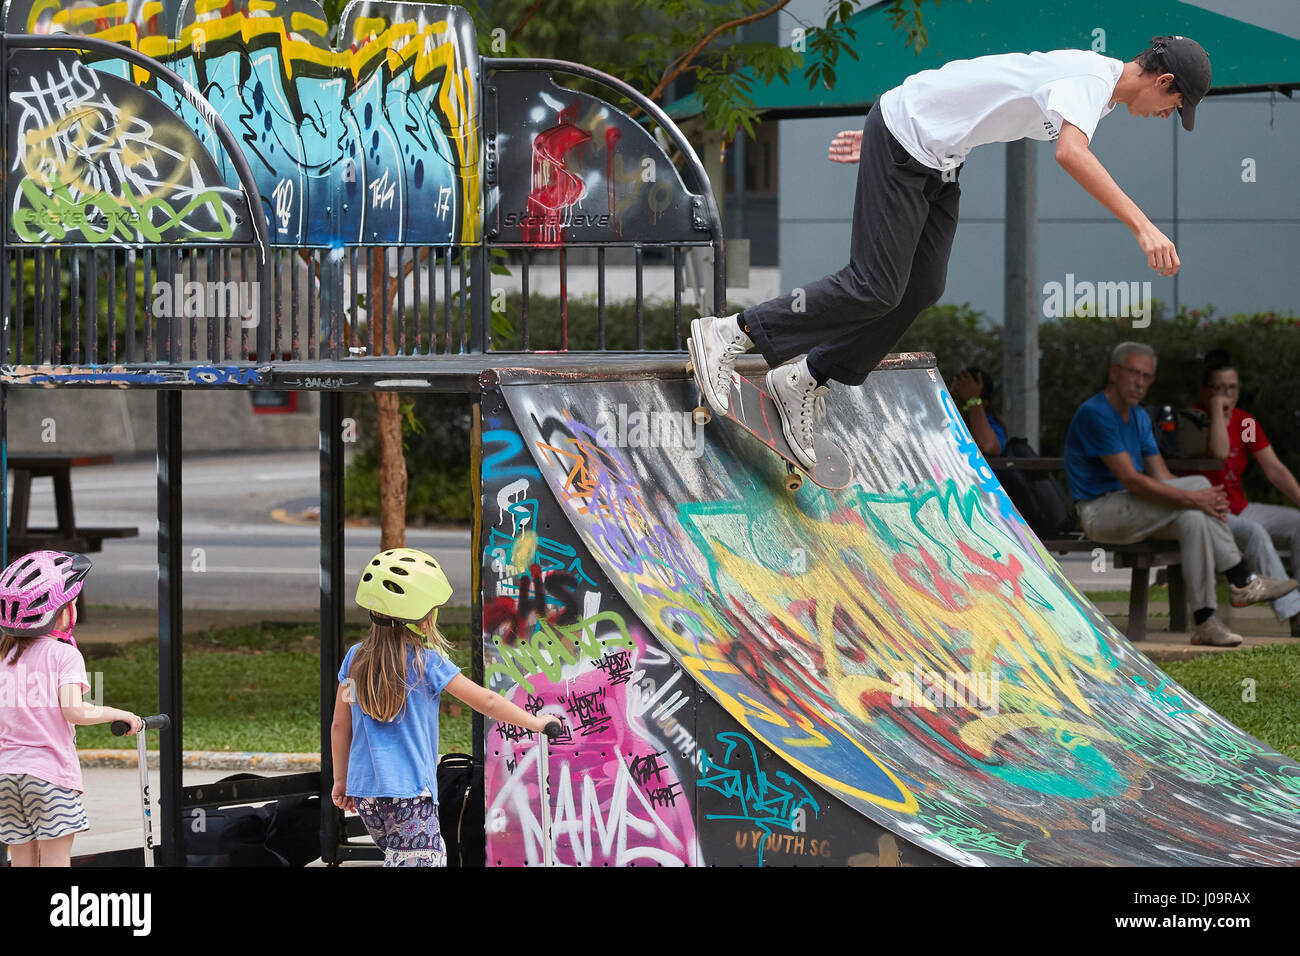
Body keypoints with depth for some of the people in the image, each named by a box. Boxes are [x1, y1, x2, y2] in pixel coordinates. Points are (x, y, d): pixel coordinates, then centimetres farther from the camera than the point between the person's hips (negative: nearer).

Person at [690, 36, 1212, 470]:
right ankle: (730, 333, -3)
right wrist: (1142, 226, -44)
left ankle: (806, 379, 14)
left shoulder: (1088, 77, 12)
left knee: (921, 290, 5)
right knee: (875, 289, -11)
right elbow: (1071, 152, -40)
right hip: (903, 143, -10)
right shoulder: (1091, 80, -20)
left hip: (938, 158, 10)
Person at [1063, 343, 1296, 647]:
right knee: (1198, 483, -21)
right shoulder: (1094, 414, -17)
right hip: (1099, 513, -9)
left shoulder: (1139, 417, 15)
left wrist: (1208, 501, -9)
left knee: (1193, 517, -21)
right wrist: (1193, 498, -25)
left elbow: (1161, 477, 10)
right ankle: (1241, 580, -17)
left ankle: (1205, 622, -23)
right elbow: (1131, 480, -23)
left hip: (1132, 512, 9)